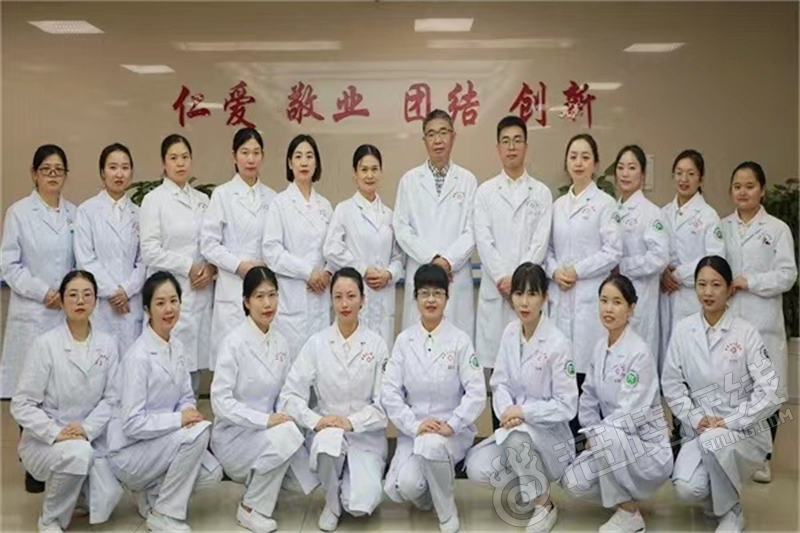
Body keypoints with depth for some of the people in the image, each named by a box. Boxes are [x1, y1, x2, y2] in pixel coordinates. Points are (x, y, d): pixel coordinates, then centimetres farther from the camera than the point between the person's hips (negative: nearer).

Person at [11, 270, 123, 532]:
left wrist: (86, 429, -19)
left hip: (90, 439, 3)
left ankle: (74, 486, 19)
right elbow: (21, 405, -13)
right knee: (77, 453, -36)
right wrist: (56, 433, -24)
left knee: (104, 501, -18)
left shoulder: (107, 344, -2)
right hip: (44, 439, -3)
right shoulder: (45, 344, -13)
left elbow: (111, 398, -3)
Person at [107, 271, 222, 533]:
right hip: (130, 451, -7)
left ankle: (153, 493, 14)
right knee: (198, 432, -27)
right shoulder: (138, 357, -23)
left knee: (212, 473, -11)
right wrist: (179, 419, -25)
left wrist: (190, 412, -15)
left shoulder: (177, 347, 1)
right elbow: (132, 424, -25)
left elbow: (186, 397, 7)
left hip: (160, 442, 7)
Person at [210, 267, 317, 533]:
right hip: (233, 435, -5)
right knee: (283, 437, -32)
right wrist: (265, 420, -27)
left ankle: (258, 479, 7)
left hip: (267, 431, 5)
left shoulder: (280, 343, 3)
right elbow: (220, 401, -20)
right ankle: (250, 507, -10)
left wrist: (283, 417, -10)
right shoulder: (233, 342, -16)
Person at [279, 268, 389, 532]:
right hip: (326, 430, 0)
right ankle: (332, 502, -4)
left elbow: (385, 403, -6)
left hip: (366, 434, 0)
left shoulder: (376, 344, -4)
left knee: (361, 505, -21)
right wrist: (315, 420, -22)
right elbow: (291, 394, -6)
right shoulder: (316, 343, -3)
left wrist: (352, 422, -20)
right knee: (330, 441, -37)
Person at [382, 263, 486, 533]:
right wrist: (415, 425, -16)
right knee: (403, 487, -23)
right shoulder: (404, 340, 2)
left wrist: (451, 425, -21)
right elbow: (389, 392, -3)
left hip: (452, 430, -2)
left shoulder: (460, 340, -4)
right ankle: (425, 493, 15)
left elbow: (477, 393, -9)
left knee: (433, 444, -37)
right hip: (413, 429, 2)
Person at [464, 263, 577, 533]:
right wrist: (507, 412, -19)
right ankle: (524, 485, 15)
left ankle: (545, 504, -10)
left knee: (518, 436, -37)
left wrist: (524, 411, -24)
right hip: (515, 430, 5)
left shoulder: (557, 343, -19)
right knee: (477, 469, -17)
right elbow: (500, 383, 1)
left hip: (549, 433, -5)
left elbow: (567, 406, -17)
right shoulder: (510, 333, -2)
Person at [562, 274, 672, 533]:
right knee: (573, 482, -13)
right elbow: (588, 399, 8)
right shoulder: (600, 348, 2)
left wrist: (595, 435, -14)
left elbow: (630, 415, -23)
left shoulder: (640, 353, -21)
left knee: (606, 436, -35)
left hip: (648, 447, -6)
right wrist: (593, 436, -5)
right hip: (612, 446, 7)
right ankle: (627, 494, 16)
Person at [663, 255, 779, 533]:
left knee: (715, 442, -37)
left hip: (744, 429, -2)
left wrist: (729, 422, -18)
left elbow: (769, 392, -13)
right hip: (701, 430, 2)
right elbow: (671, 384, 2)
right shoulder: (683, 330, -2)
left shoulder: (746, 333, -10)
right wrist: (696, 419, -10)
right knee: (687, 488, -23)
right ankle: (717, 493, 16)